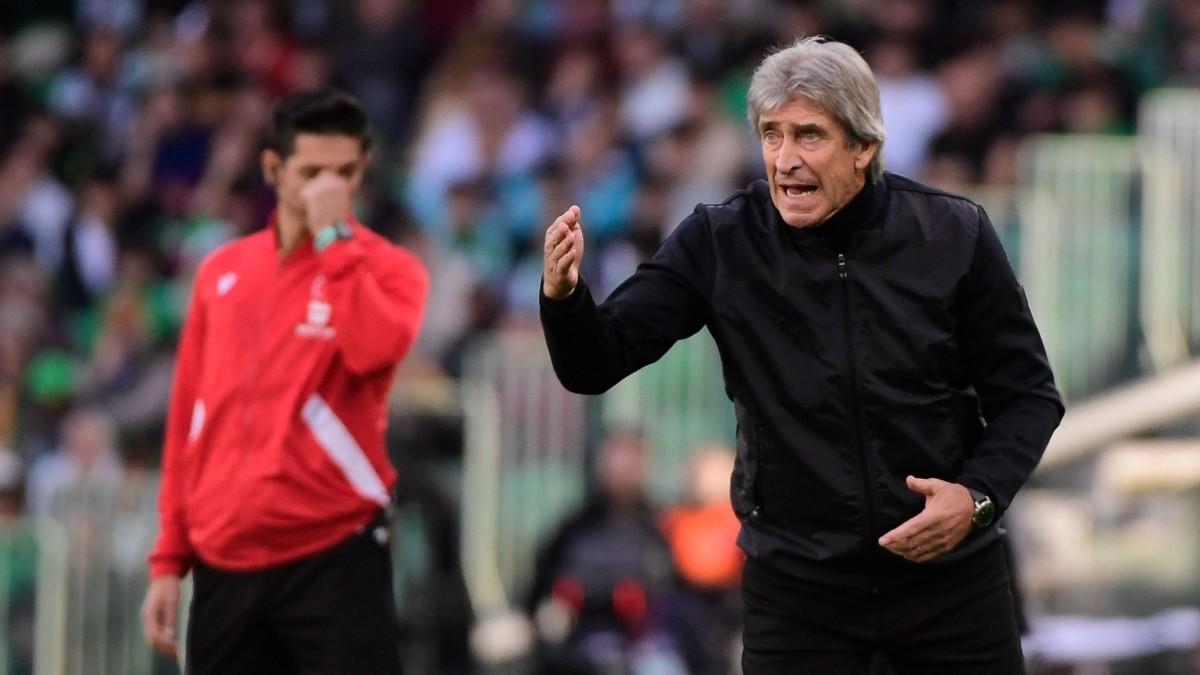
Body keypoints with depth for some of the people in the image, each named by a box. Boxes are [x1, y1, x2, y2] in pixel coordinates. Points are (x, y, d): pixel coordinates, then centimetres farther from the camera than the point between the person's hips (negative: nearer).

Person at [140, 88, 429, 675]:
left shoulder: (387, 269, 0)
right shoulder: (221, 271, 13)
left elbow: (373, 349, -24)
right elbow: (188, 422, 16)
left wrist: (334, 236, -16)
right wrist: (169, 560, 12)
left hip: (334, 557, -5)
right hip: (223, 562, 5)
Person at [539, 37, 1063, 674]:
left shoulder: (953, 235, -8)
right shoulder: (717, 244, -8)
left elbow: (1028, 393, 1)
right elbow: (597, 364, -9)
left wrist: (979, 495, -16)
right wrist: (564, 297, -31)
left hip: (946, 569, 0)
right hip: (796, 582, 0)